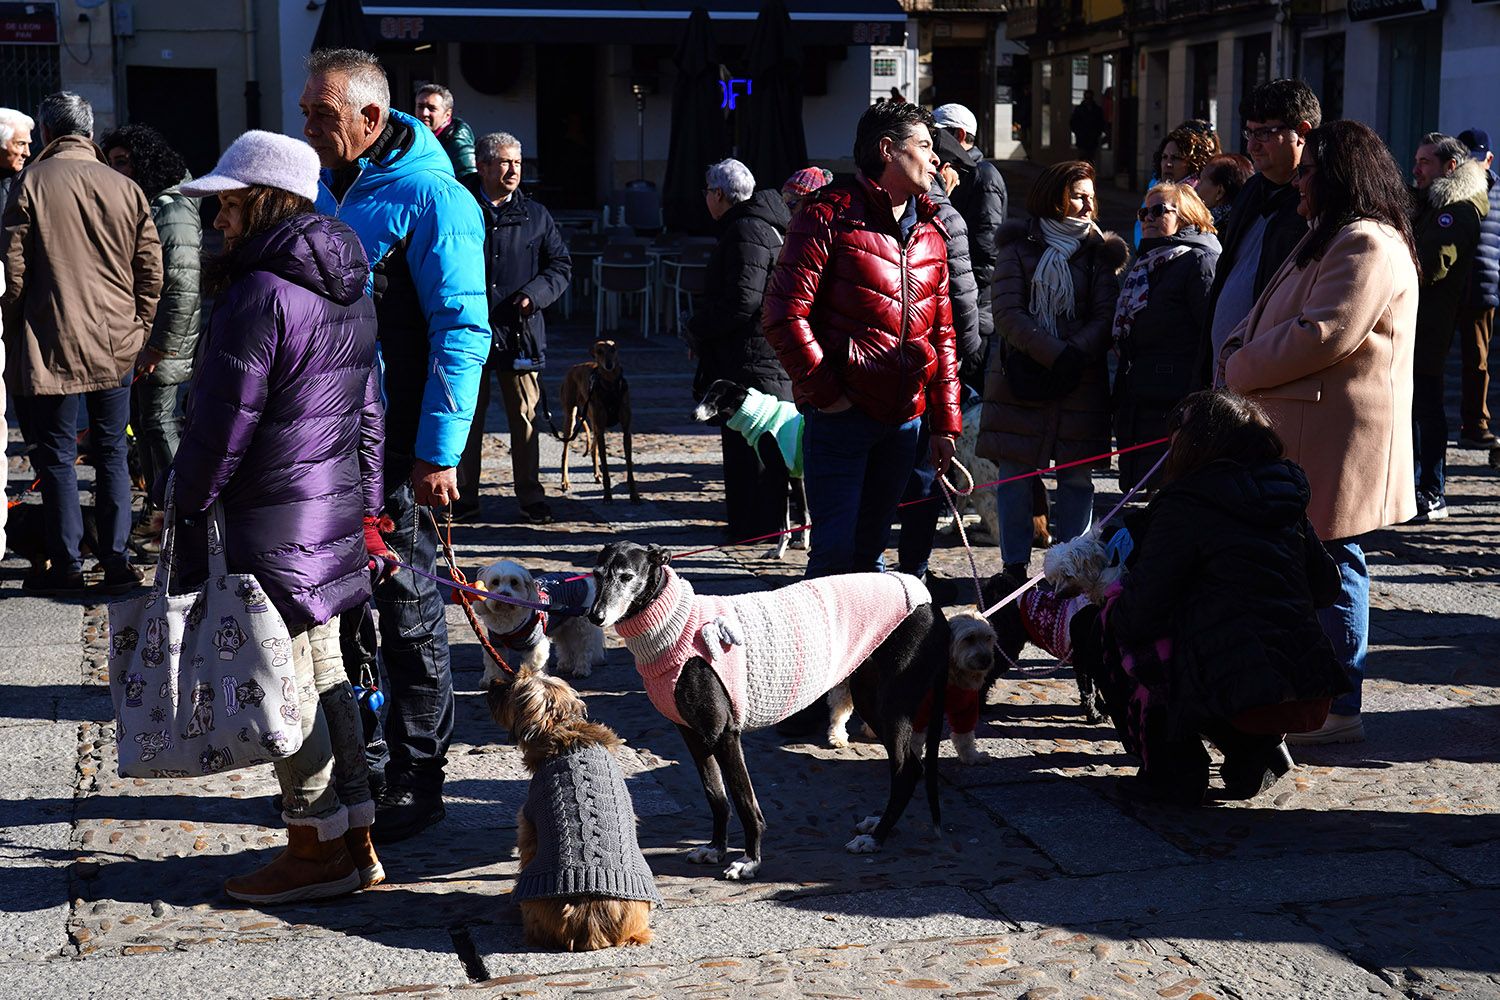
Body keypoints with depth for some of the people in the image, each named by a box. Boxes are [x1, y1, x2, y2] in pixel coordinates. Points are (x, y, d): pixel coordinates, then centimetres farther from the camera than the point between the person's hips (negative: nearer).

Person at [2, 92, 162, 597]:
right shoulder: (126, 188, 4)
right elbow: (151, 269, 5)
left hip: (53, 344, -3)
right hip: (116, 345, 4)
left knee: (56, 454, 5)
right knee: (111, 451, 11)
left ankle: (66, 564, 8)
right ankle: (116, 559, 11)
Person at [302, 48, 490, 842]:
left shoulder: (427, 196, -13)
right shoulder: (326, 187, 11)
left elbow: (462, 332, -16)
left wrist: (439, 453, -19)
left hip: (398, 442, -7)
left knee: (406, 608, 2)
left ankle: (415, 782, 13)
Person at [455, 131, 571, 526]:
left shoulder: (535, 216, 10)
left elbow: (561, 265, 13)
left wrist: (535, 294, -3)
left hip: (519, 331, 1)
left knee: (524, 417, 2)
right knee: (468, 415, 6)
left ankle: (530, 495, 11)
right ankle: (466, 496, 15)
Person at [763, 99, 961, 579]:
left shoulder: (930, 231, 16)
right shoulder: (829, 214, -6)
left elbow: (942, 334, 19)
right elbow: (785, 314, -11)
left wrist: (945, 423, 14)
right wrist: (826, 392, -13)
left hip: (904, 419, 6)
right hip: (842, 413, -6)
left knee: (871, 548, 13)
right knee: (835, 551, -7)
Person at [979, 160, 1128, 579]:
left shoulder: (1101, 252, 11)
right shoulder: (1019, 247, 6)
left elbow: (1105, 317, 1)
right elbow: (1007, 313, -5)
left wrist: (1075, 355, -17)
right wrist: (1055, 354, -17)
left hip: (1081, 381, 1)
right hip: (1020, 377, -1)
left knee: (1077, 478, 2)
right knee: (1014, 474, -1)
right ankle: (1014, 568, 7)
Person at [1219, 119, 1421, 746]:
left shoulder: (1368, 246, -15)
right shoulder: (1330, 237, 20)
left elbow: (1323, 334, -24)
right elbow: (1268, 317, 23)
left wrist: (1241, 371, -12)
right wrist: (1238, 350, 3)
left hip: (1337, 443, -10)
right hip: (1303, 435, 10)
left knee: (1331, 566, -4)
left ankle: (1339, 711, 5)